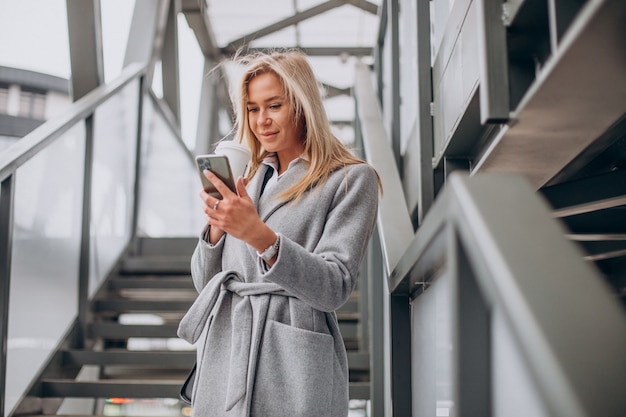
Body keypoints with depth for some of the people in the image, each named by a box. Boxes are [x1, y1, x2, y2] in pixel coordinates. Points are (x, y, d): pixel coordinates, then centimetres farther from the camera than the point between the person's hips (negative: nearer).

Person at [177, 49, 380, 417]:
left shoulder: (351, 179, -4)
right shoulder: (248, 177, 13)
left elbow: (334, 288, -14)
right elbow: (205, 280, 12)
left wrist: (260, 236, -25)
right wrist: (218, 225, -7)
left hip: (292, 366, -5)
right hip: (223, 356, 5)